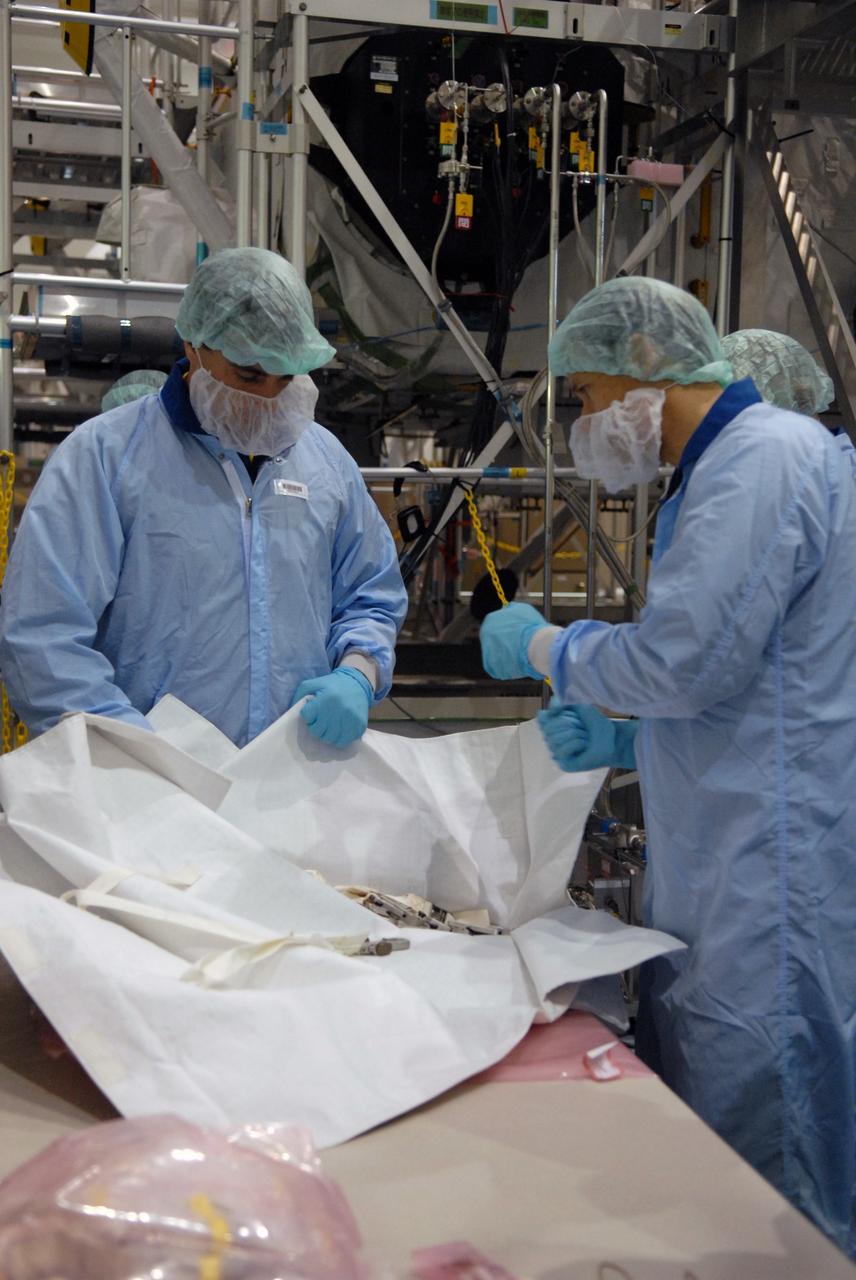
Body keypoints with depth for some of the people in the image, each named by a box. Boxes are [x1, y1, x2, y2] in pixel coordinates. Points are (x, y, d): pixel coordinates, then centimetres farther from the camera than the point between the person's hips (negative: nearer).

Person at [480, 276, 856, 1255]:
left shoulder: (767, 457, -15)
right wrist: (626, 742, 11)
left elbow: (682, 659, -23)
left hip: (774, 874, -10)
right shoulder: (716, 473, 18)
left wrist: (540, 647, -6)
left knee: (762, 1178, 0)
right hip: (713, 875, 10)